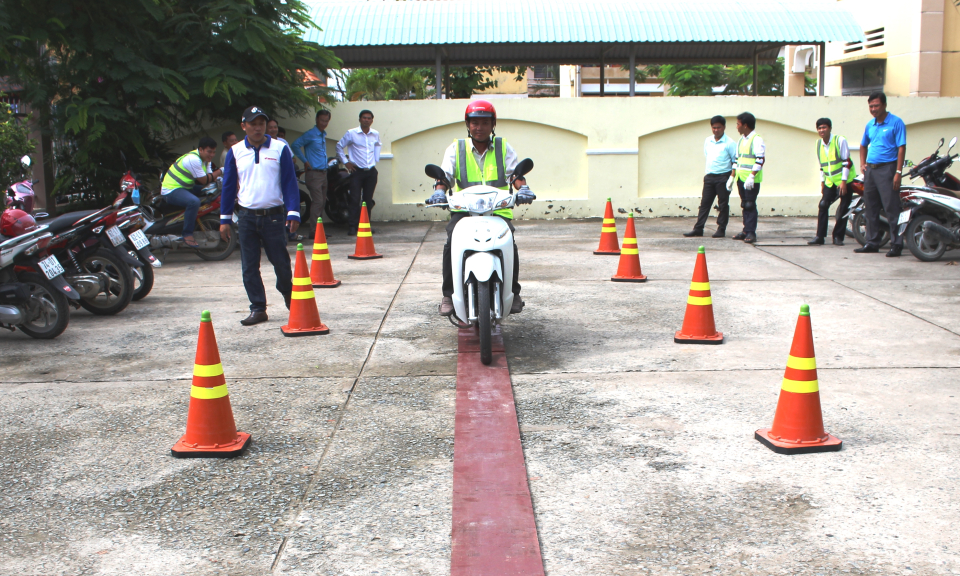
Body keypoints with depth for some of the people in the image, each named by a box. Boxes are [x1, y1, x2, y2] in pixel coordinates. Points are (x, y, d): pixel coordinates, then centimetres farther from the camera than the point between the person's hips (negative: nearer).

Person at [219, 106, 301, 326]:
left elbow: (290, 182, 0)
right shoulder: (235, 152, 6)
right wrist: (225, 219, 7)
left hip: (273, 216, -2)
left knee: (281, 263, 5)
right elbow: (228, 186, 10)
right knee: (249, 267, 3)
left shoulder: (280, 149, 0)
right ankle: (258, 309, 12)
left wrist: (293, 213, -7)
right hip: (246, 217, 2)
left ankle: (290, 298, 31)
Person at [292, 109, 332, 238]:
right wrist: (305, 161, -15)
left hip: (323, 173, 8)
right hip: (313, 173, -8)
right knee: (317, 201, -13)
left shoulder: (323, 135, 16)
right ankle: (313, 230, -11)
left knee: (322, 202, 11)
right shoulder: (310, 134, -10)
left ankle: (316, 227, 19)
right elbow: (295, 145, -18)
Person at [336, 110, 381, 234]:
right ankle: (353, 227, -6)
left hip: (371, 171, 4)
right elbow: (339, 146, 6)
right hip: (357, 171, -3)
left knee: (368, 200, 7)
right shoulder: (351, 133, -3)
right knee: (355, 199, -8)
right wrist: (345, 162, 0)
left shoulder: (375, 134, 8)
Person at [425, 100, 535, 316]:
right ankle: (448, 294, -8)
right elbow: (445, 174, 0)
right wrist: (439, 191, -22)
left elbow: (515, 174, 2)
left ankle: (513, 293, 1)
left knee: (510, 244, -23)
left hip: (498, 209, 0)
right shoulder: (456, 148, 11)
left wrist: (522, 188, -21)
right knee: (451, 244, -25)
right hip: (464, 209, 0)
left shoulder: (504, 147, 13)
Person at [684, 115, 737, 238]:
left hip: (723, 177, -5)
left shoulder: (729, 143, -7)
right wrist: (707, 173, 14)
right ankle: (698, 229, 7)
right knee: (704, 203, 5)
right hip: (709, 176, 5)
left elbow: (735, 161, -6)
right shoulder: (707, 141, 10)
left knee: (723, 204, 2)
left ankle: (721, 229, 9)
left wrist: (732, 177, -14)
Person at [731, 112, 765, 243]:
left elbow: (760, 160, -17)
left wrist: (752, 176, -24)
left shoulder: (756, 139, -10)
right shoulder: (741, 140, 17)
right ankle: (746, 231, 15)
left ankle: (751, 233, -6)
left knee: (750, 205, -8)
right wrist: (732, 176, 19)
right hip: (741, 178, 8)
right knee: (745, 205, 10)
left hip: (752, 180, -8)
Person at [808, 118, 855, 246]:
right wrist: (822, 182, 11)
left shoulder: (840, 140, -12)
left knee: (843, 209, -3)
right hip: (830, 181, 5)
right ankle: (820, 236, -3)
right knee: (823, 205, -6)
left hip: (844, 180, -5)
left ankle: (838, 236, 5)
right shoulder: (818, 143, 6)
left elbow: (847, 162, -13)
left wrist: (843, 181, -17)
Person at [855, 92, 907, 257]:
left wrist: (898, 172, -17)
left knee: (891, 208, -8)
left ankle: (896, 244, -4)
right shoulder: (870, 125, 14)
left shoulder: (896, 123, -5)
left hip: (887, 169, -7)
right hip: (870, 169, 7)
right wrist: (862, 164, 14)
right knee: (870, 208, 10)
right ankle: (872, 242, 18)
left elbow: (901, 148, -10)